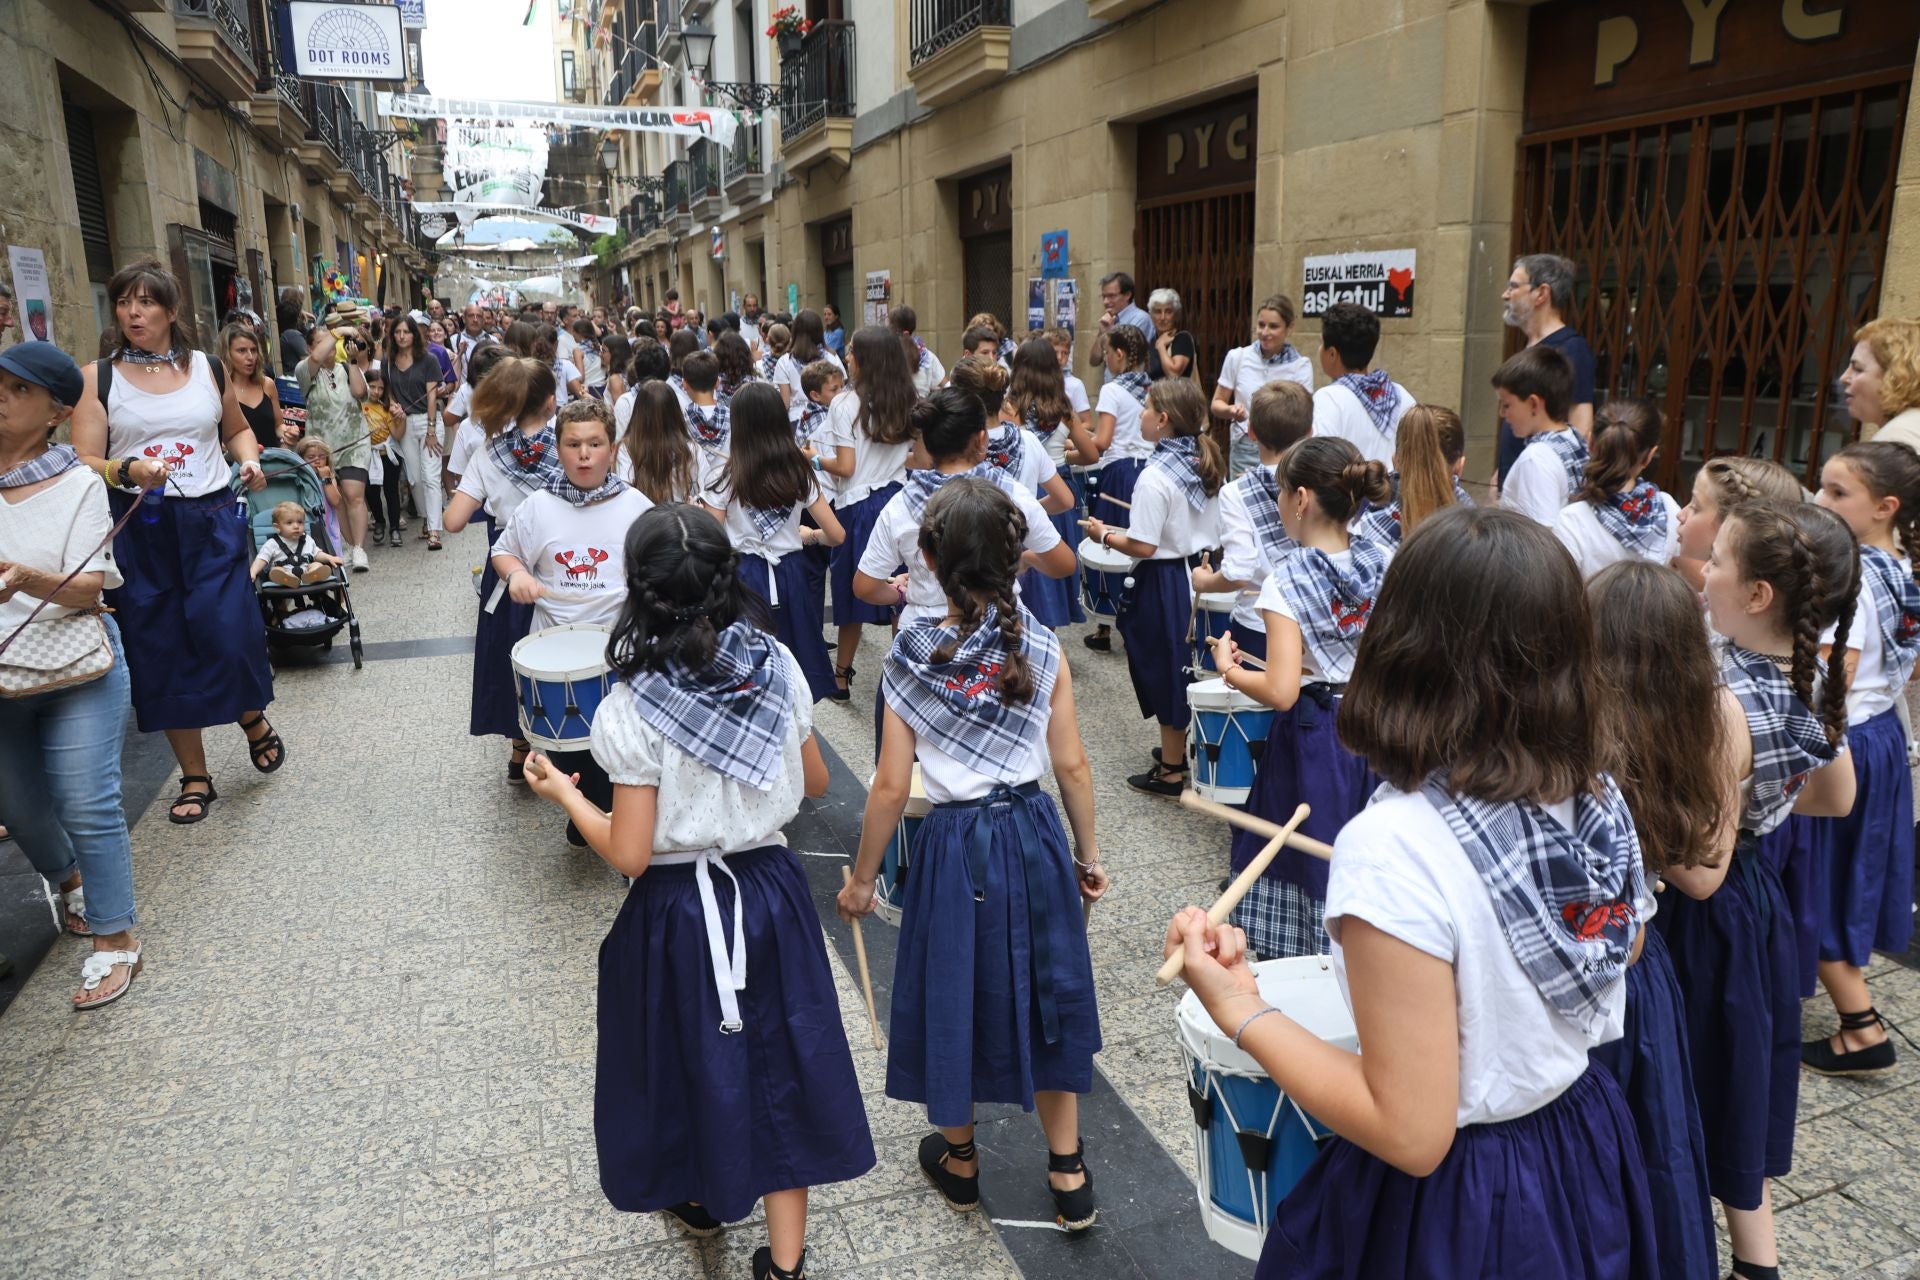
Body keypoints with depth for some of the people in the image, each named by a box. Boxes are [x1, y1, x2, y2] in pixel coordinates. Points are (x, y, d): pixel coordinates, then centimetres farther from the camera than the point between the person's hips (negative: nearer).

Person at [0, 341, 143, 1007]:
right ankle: (66, 879, 48)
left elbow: (89, 587, -13)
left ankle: (116, 938, 8)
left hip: (76, 668, -4)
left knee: (87, 805, -5)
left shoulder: (78, 484, -8)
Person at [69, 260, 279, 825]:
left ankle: (253, 719, 23)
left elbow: (237, 428, 23)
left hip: (210, 523, 0)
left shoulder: (206, 367, 7)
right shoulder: (97, 377, 0)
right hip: (138, 532, 0)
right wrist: (127, 471, -25)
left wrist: (250, 459, 3)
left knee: (228, 638, -11)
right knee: (161, 653, 6)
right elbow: (83, 462, -5)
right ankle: (195, 776, 19)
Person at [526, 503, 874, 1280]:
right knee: (779, 1062, 17)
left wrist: (563, 793, -2)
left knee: (693, 1058, 23)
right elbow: (816, 785, 2)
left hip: (679, 912, -3)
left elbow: (628, 855, -17)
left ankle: (700, 1200, 50)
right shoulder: (777, 667, -10)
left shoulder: (633, 708, -22)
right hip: (771, 891, 3)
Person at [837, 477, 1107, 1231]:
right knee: (1042, 994, 17)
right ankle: (1068, 1177, 28)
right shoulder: (1044, 652, -8)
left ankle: (959, 1163, 38)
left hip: (953, 846, -2)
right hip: (1033, 837, 2)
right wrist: (1087, 852, 11)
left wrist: (862, 879, 3)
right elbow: (1071, 766, -4)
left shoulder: (909, 662, -12)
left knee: (954, 995, 18)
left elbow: (891, 787, -9)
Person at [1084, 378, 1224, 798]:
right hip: (1201, 571, 8)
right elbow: (1213, 527, 11)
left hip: (1166, 581, -8)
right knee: (1190, 666, 21)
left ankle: (1171, 771, 16)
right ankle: (1185, 747, 37)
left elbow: (1143, 547, -22)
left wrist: (1104, 534, -8)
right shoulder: (1206, 465, 2)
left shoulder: (1155, 477, -22)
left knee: (1165, 670, 5)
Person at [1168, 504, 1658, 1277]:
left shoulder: (1394, 847, -30)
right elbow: (1608, 969, 10)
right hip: (1587, 1163, 6)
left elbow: (1412, 1135, -26)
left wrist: (1240, 1012, -20)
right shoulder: (1601, 800, -8)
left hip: (1451, 1212, -6)